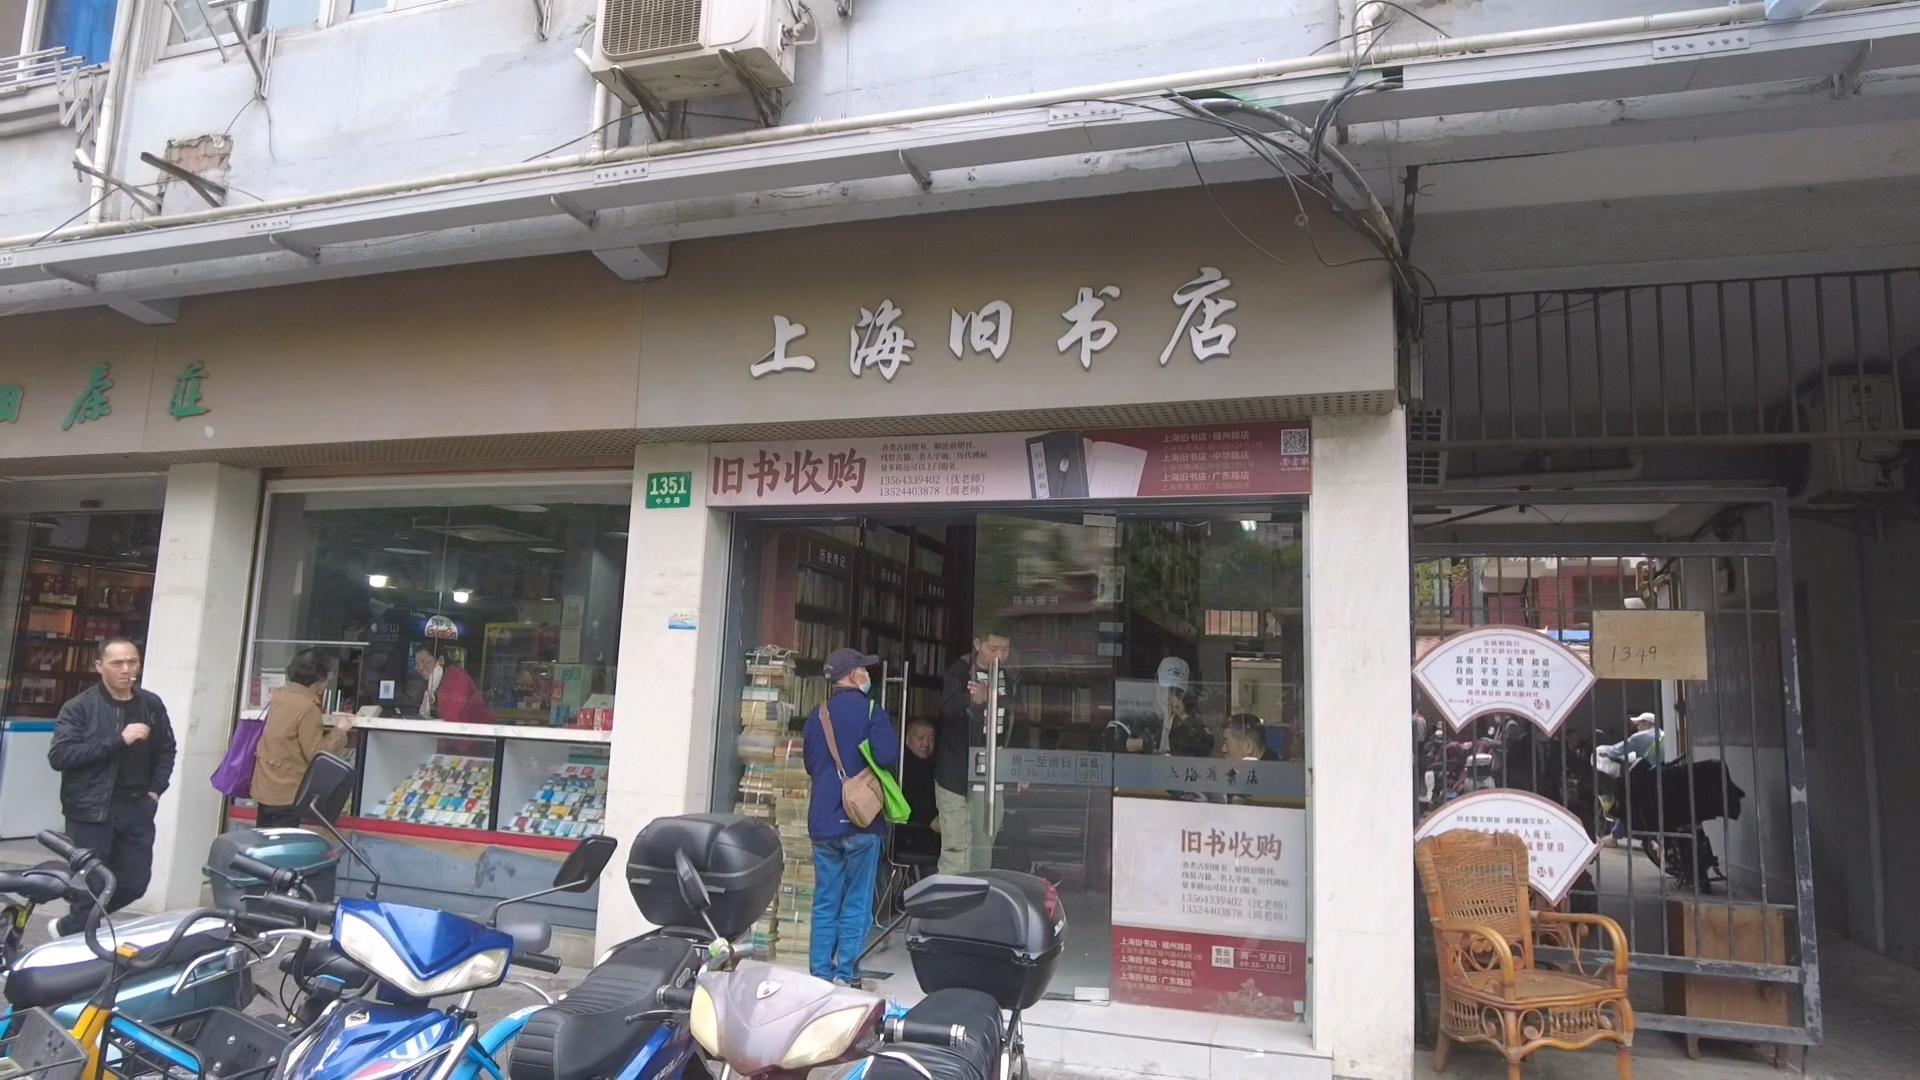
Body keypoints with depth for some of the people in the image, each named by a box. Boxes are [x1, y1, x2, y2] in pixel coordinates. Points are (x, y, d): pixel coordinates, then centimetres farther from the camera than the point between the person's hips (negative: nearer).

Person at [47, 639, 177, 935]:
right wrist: (118, 740, -23)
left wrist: (155, 789, 9)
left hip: (136, 809, 5)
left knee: (135, 883, 7)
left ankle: (70, 928, 30)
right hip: (91, 811, -4)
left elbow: (166, 749, 21)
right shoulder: (79, 707, -5)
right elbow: (58, 755, -18)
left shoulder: (152, 705, 8)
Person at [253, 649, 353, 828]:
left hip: (264, 788, 9)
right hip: (285, 793, -9)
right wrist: (339, 731, -7)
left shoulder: (279, 696, 4)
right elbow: (316, 754, -17)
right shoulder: (307, 707, -20)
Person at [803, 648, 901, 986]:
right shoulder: (869, 711, -8)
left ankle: (821, 974, 14)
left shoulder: (817, 716, 10)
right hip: (861, 820, -5)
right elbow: (889, 755, -20)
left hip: (823, 821, 5)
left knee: (825, 903, 11)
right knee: (856, 903, 2)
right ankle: (845, 975, 3)